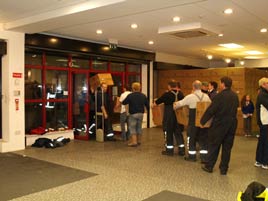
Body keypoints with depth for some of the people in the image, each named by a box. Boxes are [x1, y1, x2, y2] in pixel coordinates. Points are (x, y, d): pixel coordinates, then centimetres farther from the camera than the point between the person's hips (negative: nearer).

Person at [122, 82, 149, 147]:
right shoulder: (143, 96, 3)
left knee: (132, 128, 0)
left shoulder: (130, 96, -12)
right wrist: (147, 110, 26)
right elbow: (147, 104, 8)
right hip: (141, 114, 5)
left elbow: (124, 103, -5)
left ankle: (134, 142, -7)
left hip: (133, 114, -5)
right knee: (139, 127, 15)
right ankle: (139, 141, 22)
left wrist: (122, 101, 17)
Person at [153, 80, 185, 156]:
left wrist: (154, 104, 23)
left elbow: (158, 101, 2)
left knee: (169, 133, 7)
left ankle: (169, 150, 14)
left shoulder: (167, 94, -12)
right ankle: (182, 150, 13)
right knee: (178, 132, 12)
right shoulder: (180, 94, 0)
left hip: (169, 117, -4)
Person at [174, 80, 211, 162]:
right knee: (203, 139, 11)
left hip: (193, 121, -4)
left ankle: (192, 156, 19)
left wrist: (174, 107, 17)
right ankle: (204, 157, 12)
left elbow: (180, 103, -2)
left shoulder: (190, 97, -12)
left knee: (192, 138, 10)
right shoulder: (206, 96, 1)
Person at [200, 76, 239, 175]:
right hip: (232, 124, 5)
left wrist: (202, 121, -6)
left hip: (220, 124, -5)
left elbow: (211, 110, -15)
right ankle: (224, 169, 17)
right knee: (227, 147, 10)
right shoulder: (235, 96, 3)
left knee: (214, 145, 7)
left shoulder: (220, 95, -16)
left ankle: (209, 166, 16)